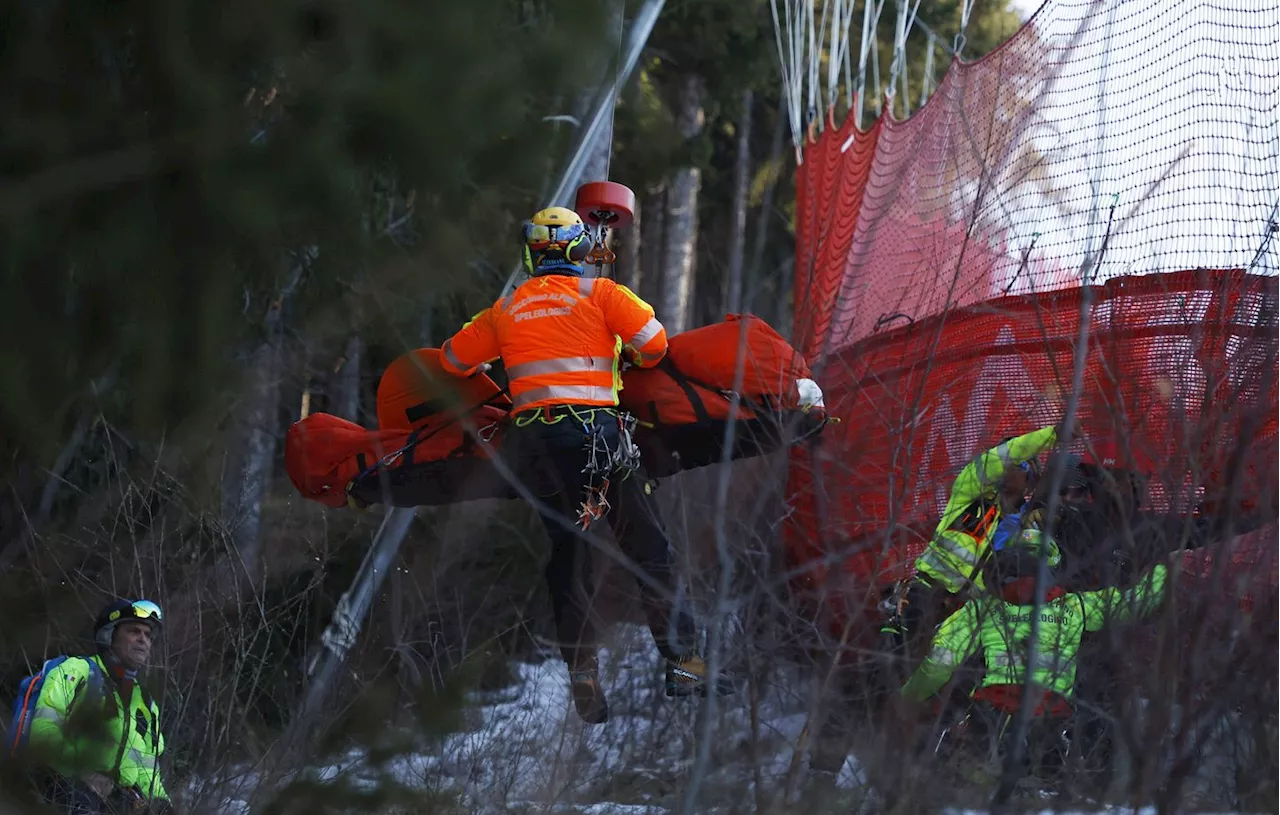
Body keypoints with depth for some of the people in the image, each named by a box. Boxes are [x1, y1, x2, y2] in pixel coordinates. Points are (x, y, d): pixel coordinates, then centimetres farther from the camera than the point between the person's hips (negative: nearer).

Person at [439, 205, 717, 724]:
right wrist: (637, 360, 18)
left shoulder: (506, 310, 14)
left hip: (531, 439, 3)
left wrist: (486, 370, 45)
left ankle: (581, 671, 5)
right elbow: (653, 341, -5)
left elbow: (454, 358, 24)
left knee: (567, 552, 12)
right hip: (595, 427, -3)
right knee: (648, 548, 2)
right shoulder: (598, 293, 3)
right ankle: (680, 659, -3)